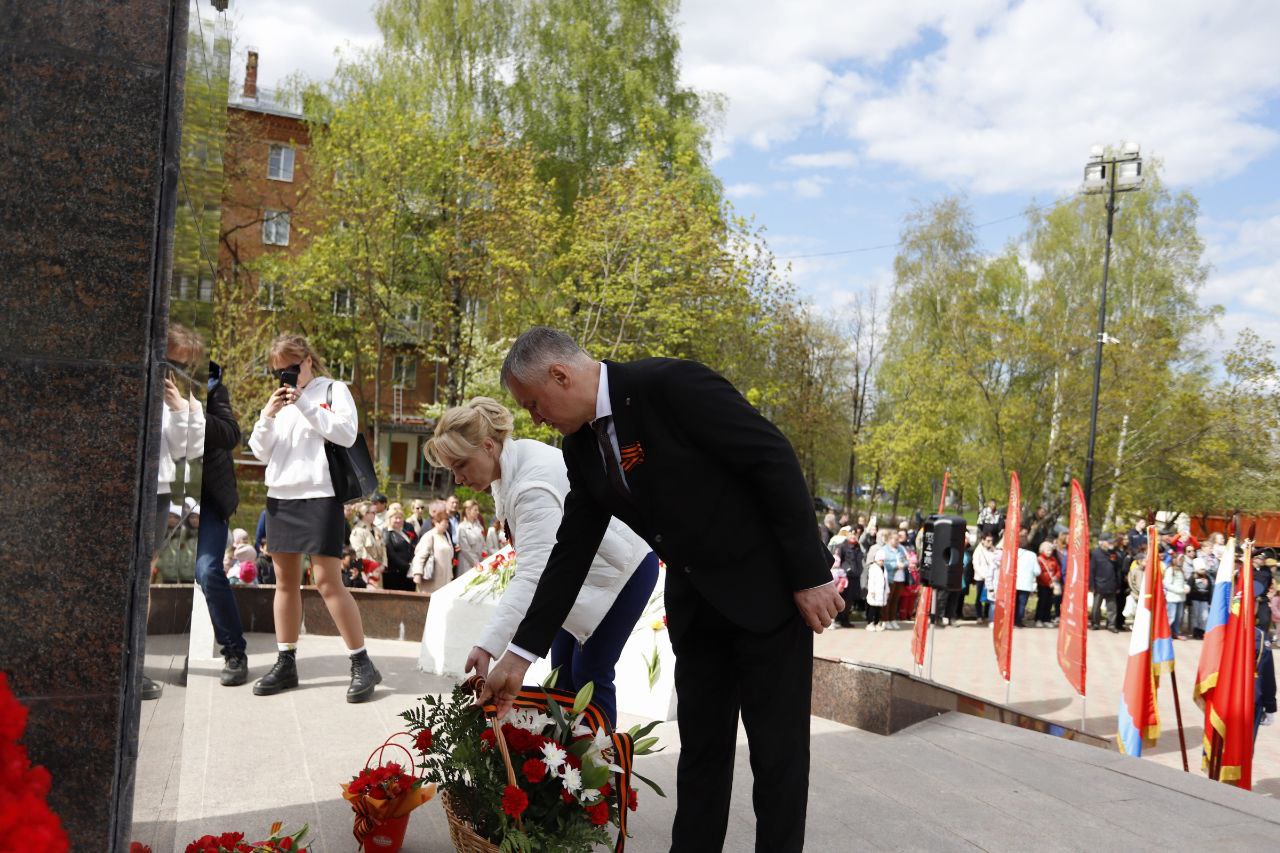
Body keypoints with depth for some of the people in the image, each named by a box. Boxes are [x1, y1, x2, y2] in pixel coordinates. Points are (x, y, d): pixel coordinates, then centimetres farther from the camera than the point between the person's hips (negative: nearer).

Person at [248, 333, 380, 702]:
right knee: (285, 582, 8)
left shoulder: (333, 390, 1)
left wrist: (306, 403, -15)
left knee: (328, 582, -11)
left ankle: (362, 665, -5)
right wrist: (267, 416, -5)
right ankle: (285, 664, 15)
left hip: (320, 496, -6)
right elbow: (261, 453, 12)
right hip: (280, 496, 6)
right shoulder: (280, 399, 16)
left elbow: (347, 435, -13)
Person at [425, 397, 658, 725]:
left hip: (622, 569, -9)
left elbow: (532, 575, -44)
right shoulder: (512, 459, -6)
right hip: (579, 568, 9)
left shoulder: (535, 486, -34)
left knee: (589, 673, -9)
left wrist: (488, 646, -53)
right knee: (562, 671, 7)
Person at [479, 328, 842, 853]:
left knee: (777, 751, 4)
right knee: (700, 748, 14)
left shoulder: (672, 384, -20)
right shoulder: (582, 449, 3)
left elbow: (774, 459, -20)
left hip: (767, 588, -7)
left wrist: (811, 574, -19)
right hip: (694, 604, 7)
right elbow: (571, 553, 6)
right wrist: (521, 654, 4)